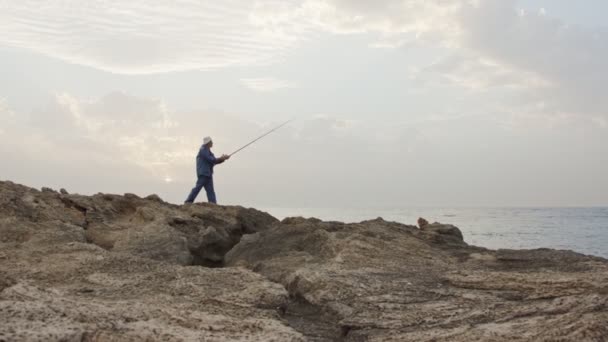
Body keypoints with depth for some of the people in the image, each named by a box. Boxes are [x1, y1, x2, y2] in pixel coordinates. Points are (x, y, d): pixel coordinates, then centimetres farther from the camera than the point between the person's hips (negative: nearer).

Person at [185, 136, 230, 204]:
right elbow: (210, 160, -16)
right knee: (198, 187, -12)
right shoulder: (203, 149, -7)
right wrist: (221, 158, -8)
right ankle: (188, 201, -7)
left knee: (210, 190, 3)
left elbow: (214, 161, 21)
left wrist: (223, 158, 7)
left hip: (208, 173, 10)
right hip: (203, 173, -10)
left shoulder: (207, 150, 23)